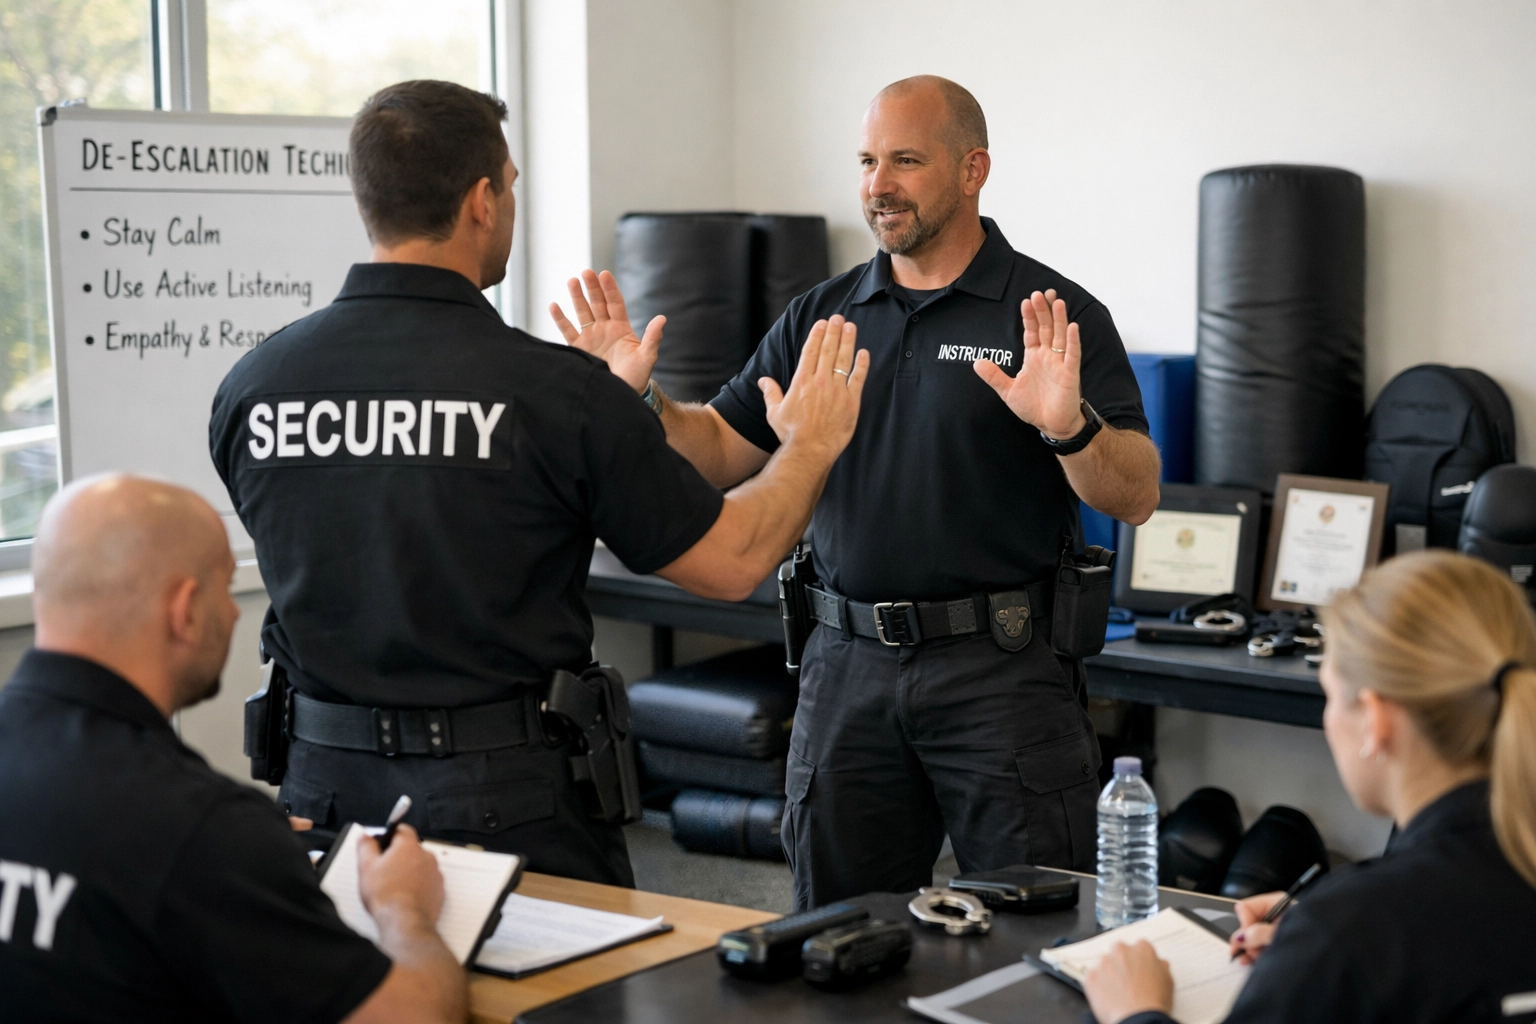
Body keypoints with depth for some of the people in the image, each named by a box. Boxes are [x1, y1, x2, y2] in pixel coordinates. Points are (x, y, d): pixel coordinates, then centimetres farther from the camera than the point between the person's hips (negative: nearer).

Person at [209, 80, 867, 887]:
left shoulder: (251, 387, -3)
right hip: (511, 805, -4)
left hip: (327, 790, 4)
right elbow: (731, 563, -6)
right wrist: (811, 444, 13)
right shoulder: (555, 390, -15)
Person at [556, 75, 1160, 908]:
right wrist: (637, 398, -8)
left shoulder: (1055, 316, -4)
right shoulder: (820, 316, 10)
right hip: (850, 668, 4)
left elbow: (1135, 498, -12)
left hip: (1001, 664, -4)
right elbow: (718, 456, 10)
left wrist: (1070, 428, -31)